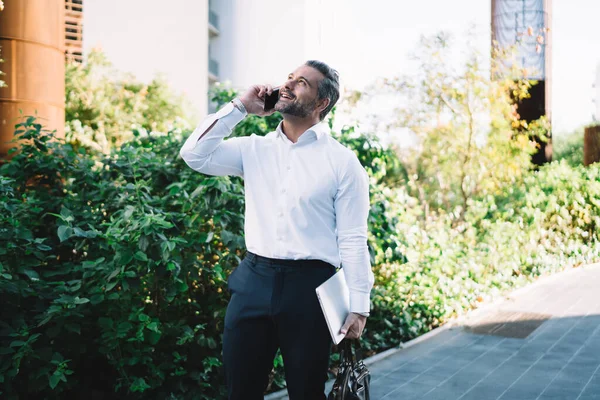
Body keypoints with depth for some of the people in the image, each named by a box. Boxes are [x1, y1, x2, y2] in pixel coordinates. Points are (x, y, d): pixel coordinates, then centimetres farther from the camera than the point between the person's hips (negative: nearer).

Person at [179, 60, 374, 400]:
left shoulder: (342, 161, -1)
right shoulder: (254, 149, 9)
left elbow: (353, 240, -3)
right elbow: (195, 155, -1)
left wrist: (358, 307, -7)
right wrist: (240, 107, -1)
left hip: (309, 286, -3)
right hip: (254, 282, 3)